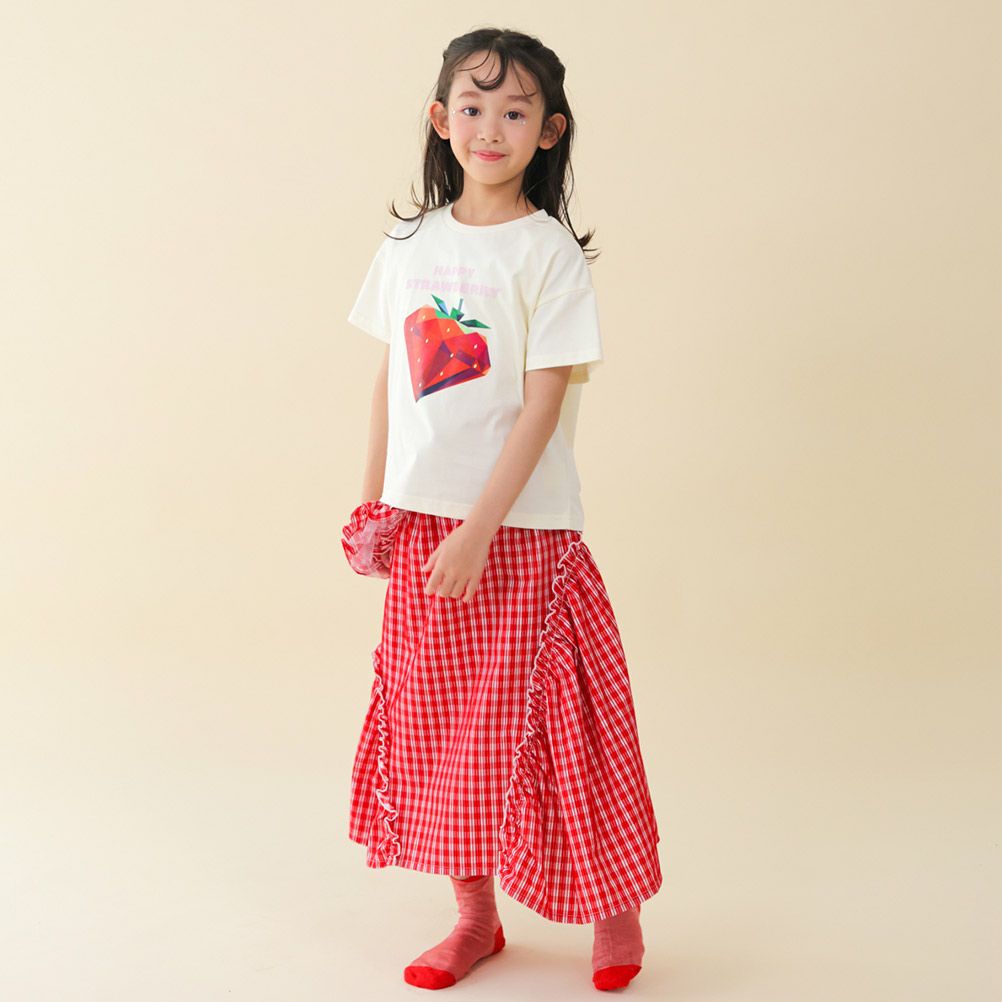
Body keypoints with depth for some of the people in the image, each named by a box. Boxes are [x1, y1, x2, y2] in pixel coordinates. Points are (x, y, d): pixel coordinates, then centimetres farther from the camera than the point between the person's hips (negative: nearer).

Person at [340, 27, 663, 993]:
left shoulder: (549, 252, -9)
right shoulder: (409, 243, 7)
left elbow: (544, 404, -14)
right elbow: (391, 377, 13)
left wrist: (478, 531, -18)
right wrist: (371, 500, 10)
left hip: (521, 528, -5)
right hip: (422, 520, 5)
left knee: (539, 724, 2)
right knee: (434, 723, 11)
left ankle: (616, 906, 23)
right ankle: (475, 917, 27)